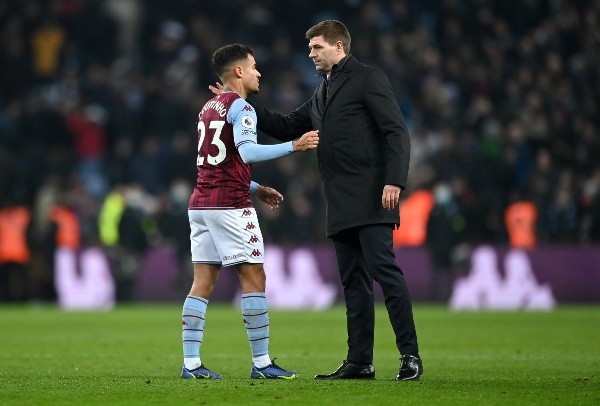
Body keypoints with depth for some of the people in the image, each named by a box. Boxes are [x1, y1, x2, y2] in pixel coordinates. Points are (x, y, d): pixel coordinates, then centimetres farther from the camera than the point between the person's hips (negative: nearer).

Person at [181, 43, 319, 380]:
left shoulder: (210, 108, 19)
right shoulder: (240, 107, -8)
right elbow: (247, 152, -24)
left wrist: (256, 189, 27)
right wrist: (293, 146, -24)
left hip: (201, 202, 8)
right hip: (230, 206, -8)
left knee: (203, 283, 5)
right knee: (254, 278, -3)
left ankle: (191, 363, 2)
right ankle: (262, 362, -4)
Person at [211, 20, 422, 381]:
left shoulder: (369, 79, -3)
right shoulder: (322, 94, 23)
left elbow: (396, 131, -10)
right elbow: (286, 127, 26)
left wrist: (394, 180, -21)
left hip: (371, 198, -8)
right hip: (341, 207, 9)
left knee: (384, 268, -13)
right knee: (354, 280, 7)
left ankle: (410, 355, -13)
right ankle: (360, 361, 8)